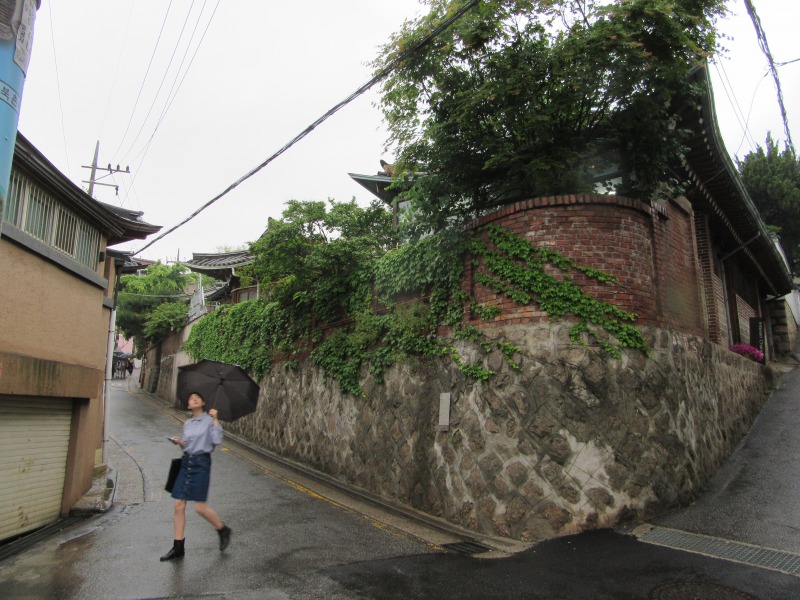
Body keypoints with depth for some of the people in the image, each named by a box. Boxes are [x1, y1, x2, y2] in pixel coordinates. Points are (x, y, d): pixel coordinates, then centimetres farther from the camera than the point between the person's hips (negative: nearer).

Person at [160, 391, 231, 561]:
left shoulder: (209, 419, -3)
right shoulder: (187, 424, 14)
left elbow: (217, 440, -15)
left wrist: (215, 419, -15)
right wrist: (179, 443, 0)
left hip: (201, 463, -6)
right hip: (186, 462, 6)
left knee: (200, 507, -5)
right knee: (178, 505, 3)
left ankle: (223, 530, 18)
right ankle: (178, 547, 14)